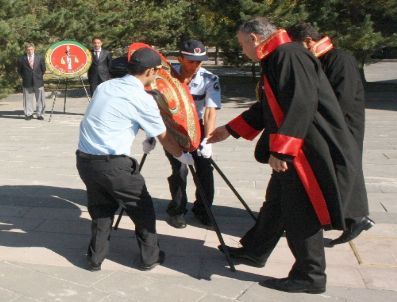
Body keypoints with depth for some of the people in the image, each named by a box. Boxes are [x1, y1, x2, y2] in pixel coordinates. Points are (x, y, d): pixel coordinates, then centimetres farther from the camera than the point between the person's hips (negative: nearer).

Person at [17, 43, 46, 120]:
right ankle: (28, 114, 13)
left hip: (38, 82, 1)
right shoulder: (21, 59, 0)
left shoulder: (39, 58, 4)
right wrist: (24, 77, 6)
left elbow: (43, 69, 12)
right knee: (27, 99, 3)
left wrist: (40, 76, 10)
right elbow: (19, 70, 10)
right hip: (27, 82, -1)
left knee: (40, 99, 3)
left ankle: (40, 114, 11)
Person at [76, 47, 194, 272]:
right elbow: (165, 138, 1)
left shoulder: (105, 86, 11)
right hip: (113, 164, -6)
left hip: (84, 158, 7)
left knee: (101, 208, 23)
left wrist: (146, 138, 33)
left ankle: (95, 258, 29)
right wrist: (184, 156, 20)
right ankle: (150, 257, 25)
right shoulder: (143, 99, -8)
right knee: (143, 209, 14)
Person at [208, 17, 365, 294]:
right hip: (292, 152, 10)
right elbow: (266, 108, 25)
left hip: (310, 152, -10)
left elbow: (302, 104, -27)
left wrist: (280, 149, -26)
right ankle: (254, 250, 38)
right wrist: (230, 130, 30)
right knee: (276, 202, 21)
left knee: (301, 214, -2)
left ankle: (310, 277, 13)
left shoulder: (290, 55, -16)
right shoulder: (275, 61, 16)